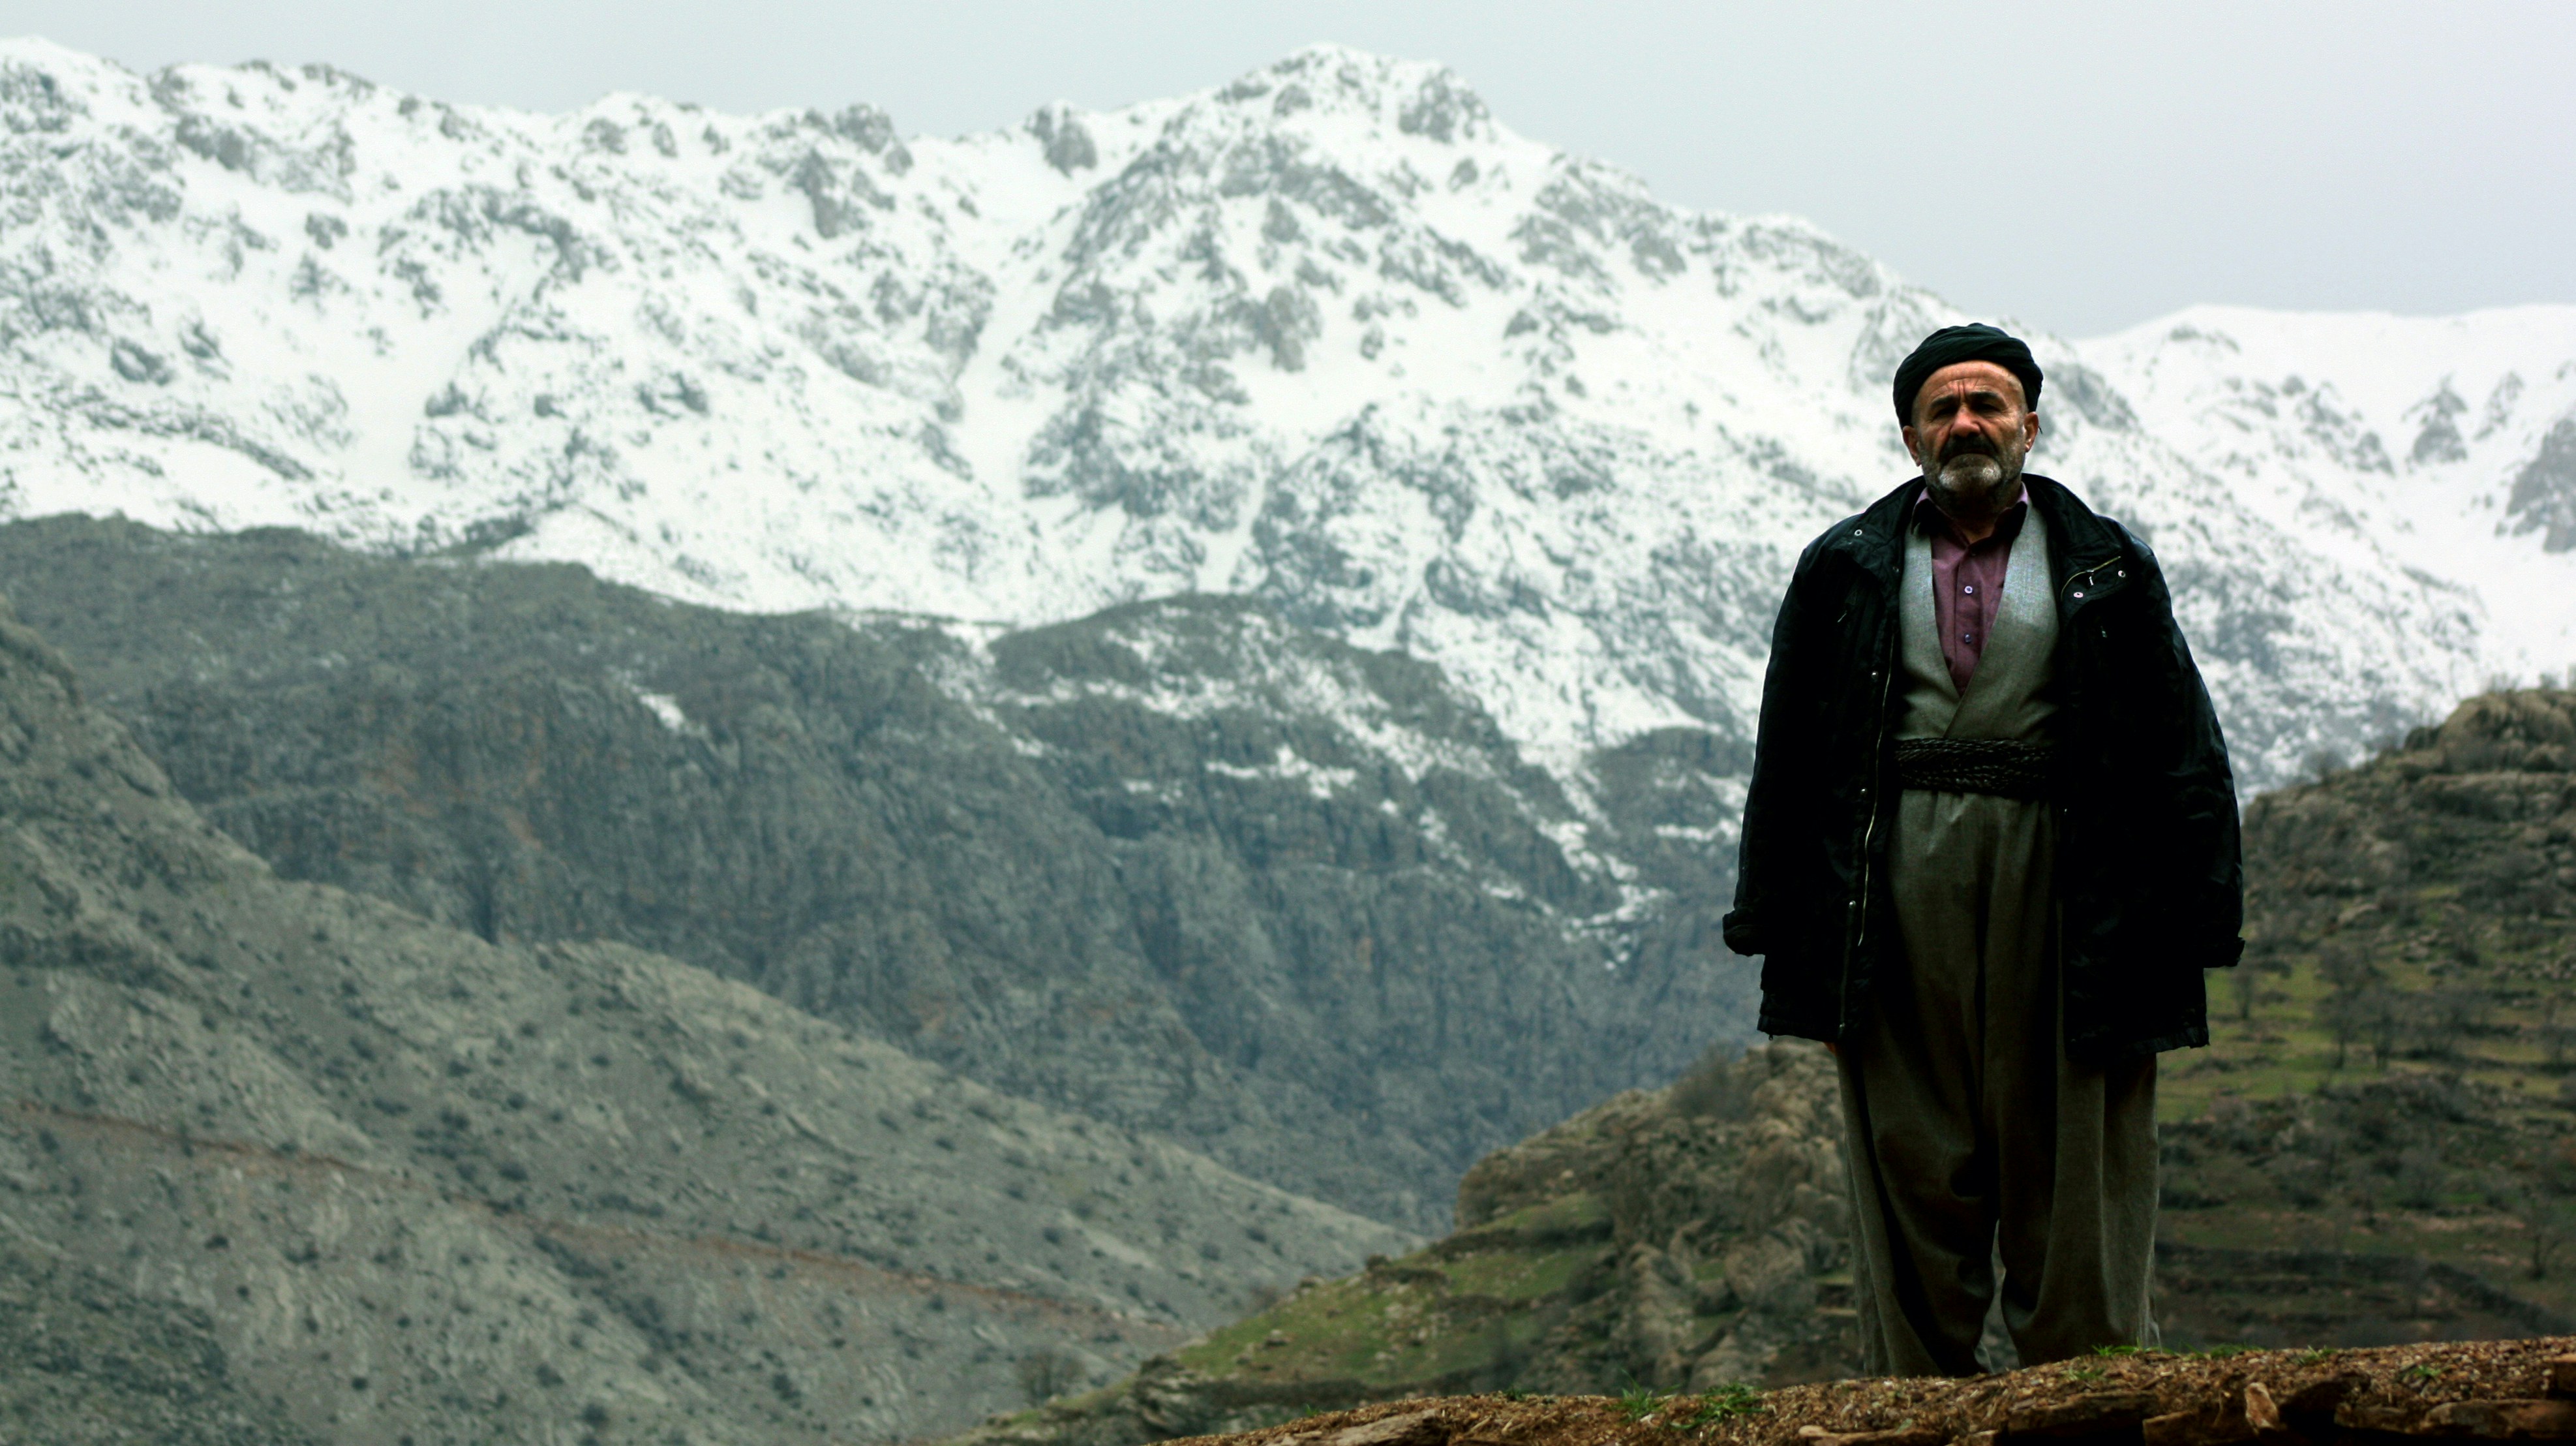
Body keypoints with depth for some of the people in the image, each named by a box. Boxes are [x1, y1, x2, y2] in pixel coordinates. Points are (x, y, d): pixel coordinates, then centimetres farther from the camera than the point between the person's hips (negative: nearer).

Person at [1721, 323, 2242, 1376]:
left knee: (2071, 1165, -1)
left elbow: (2181, 747, 9)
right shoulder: (1848, 570, 12)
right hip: (1898, 889, 1)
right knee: (1910, 1161, 1)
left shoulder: (2106, 569, 11)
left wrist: (2193, 917, 2)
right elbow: (1788, 755, 13)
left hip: (2061, 885, -1)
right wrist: (1776, 922, 7)